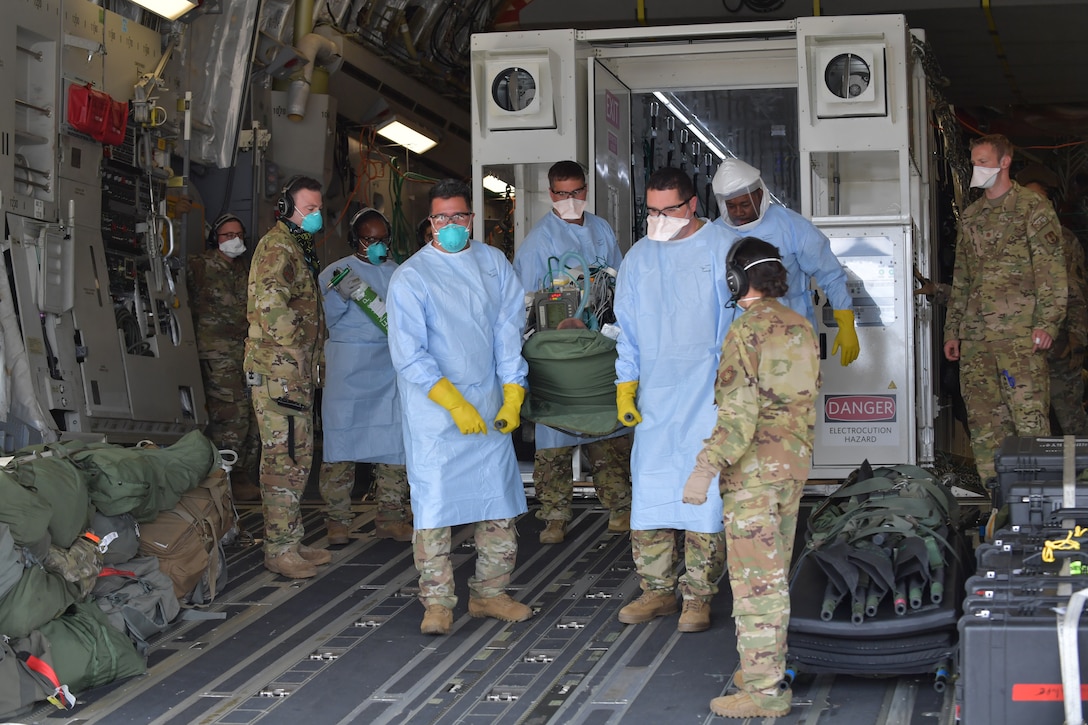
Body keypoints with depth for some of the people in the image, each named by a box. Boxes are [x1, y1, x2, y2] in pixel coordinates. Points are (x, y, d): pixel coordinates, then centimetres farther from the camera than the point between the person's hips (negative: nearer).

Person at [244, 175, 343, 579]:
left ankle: (291, 542, 22)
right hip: (278, 369, -11)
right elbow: (271, 301, -26)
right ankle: (279, 549, -3)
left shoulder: (300, 249, 21)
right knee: (284, 459, -8)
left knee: (298, 457, 14)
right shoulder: (278, 247, -12)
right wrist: (296, 344, -19)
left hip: (297, 370, 11)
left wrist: (313, 360, 19)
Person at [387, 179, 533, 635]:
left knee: (499, 502, 6)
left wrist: (512, 397, -1)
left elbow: (508, 333, 7)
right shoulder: (410, 277, -5)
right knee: (434, 503, -3)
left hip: (489, 407, 4)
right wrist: (455, 403, -16)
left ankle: (489, 593, 19)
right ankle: (437, 602, 7)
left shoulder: (494, 264, 8)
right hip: (433, 413, -4)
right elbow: (409, 355, -11)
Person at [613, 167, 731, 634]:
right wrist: (625, 389, 10)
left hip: (707, 397, -4)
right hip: (654, 398, 4)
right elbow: (627, 331, 16)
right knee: (649, 491, 3)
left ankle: (698, 596, 5)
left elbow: (734, 322, 0)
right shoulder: (638, 258, 11)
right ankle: (657, 591, 13)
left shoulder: (719, 250, -1)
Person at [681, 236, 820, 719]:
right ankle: (769, 667, 26)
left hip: (753, 466, -8)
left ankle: (764, 690, -3)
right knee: (774, 573, 17)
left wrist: (706, 468, -22)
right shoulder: (802, 328, 10)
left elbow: (739, 412, -21)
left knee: (754, 577, -5)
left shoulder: (746, 330, -14)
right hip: (795, 462, 8)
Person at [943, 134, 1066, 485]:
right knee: (984, 422, 5)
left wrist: (1047, 322, -15)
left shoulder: (1032, 207, 2)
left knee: (1029, 417, -10)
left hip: (1019, 336, -6)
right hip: (974, 338, 6)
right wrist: (952, 330, 19)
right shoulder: (970, 216, 21)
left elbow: (1052, 270, -5)